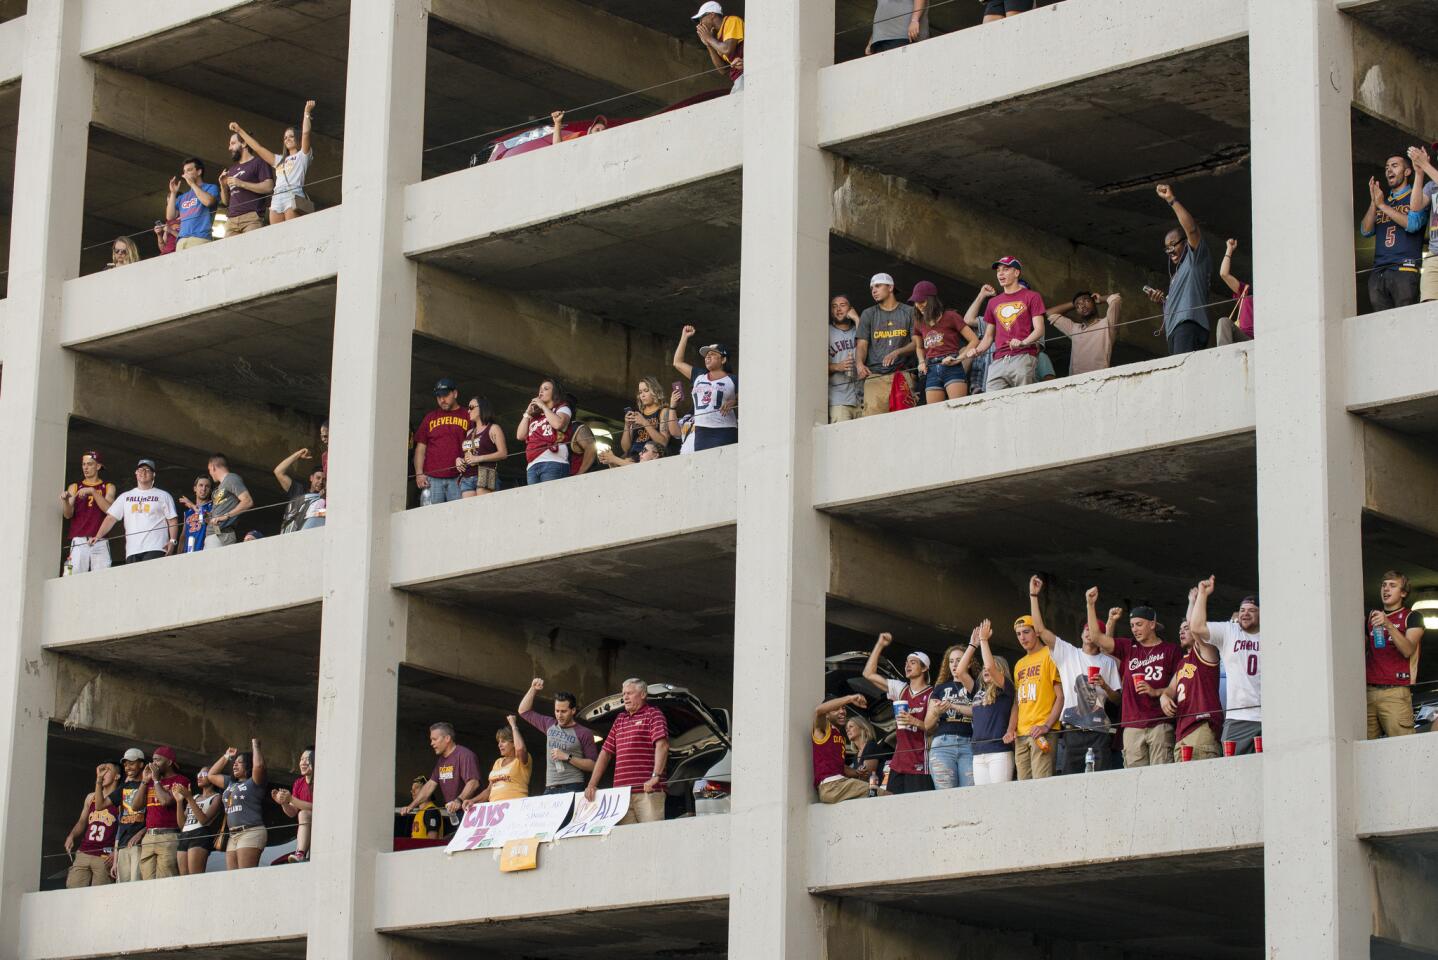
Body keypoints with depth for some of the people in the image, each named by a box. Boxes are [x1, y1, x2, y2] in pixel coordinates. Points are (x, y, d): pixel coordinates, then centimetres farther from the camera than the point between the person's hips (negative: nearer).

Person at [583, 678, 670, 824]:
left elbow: (662, 745, -10)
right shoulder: (620, 719, 24)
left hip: (647, 791, -6)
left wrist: (655, 777, -23)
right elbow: (606, 752, 24)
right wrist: (592, 784, 16)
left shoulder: (653, 714, 4)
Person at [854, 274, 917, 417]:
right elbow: (861, 344, 9)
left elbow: (916, 343, 5)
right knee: (872, 416, -16)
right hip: (874, 376, 1)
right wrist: (859, 363, -13)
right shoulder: (868, 314, 17)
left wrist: (897, 352, -14)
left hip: (903, 373, -1)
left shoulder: (909, 312, 13)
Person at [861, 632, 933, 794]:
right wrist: (879, 645, 13)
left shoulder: (931, 694, -2)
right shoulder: (900, 689, 15)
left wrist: (915, 721, -21)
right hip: (898, 764, 6)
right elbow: (869, 674, 15)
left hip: (920, 765, -6)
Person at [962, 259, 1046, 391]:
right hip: (998, 362, 4)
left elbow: (1039, 330, 1)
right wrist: (977, 351, 5)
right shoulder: (994, 302, 25)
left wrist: (1023, 343, -19)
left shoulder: (1031, 297, 10)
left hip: (1023, 359, -4)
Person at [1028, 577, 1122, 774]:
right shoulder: (1067, 653, 11)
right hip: (1072, 731, 0)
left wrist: (1104, 686, -9)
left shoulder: (1108, 662, 13)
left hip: (1098, 730, 0)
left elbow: (1116, 699, 12)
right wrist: (1033, 596, 0)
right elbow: (1040, 629, 3)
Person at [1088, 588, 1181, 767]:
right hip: (1132, 725, 3)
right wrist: (1090, 605, 3)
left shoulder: (1170, 649, 7)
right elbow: (1097, 637, 9)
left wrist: (1156, 692, -10)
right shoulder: (1128, 647, 16)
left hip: (1160, 724, -3)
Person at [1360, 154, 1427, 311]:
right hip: (1378, 272, 5)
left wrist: (1382, 205, -6)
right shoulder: (1382, 200, 24)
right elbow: (1366, 231, 12)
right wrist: (1373, 203, -1)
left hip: (1404, 269, -5)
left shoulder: (1415, 197, 8)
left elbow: (1413, 224, -9)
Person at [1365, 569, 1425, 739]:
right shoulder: (1372, 616, 22)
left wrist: (1388, 625, -23)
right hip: (1369, 691, 4)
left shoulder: (1411, 617, 6)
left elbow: (1408, 650, -11)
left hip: (1395, 692, -4)